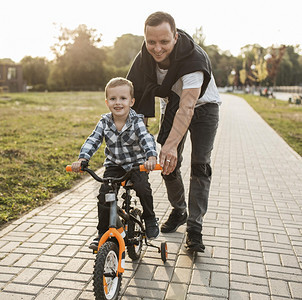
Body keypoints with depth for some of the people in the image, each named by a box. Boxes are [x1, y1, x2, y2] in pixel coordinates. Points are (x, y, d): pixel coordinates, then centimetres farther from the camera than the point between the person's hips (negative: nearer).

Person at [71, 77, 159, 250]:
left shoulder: (137, 121, -15)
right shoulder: (105, 122, -6)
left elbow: (147, 140, -28)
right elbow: (93, 141, -9)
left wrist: (151, 158, -47)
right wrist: (82, 159, -25)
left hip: (136, 164, -3)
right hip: (114, 165, 3)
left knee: (142, 187, -27)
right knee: (104, 196, -10)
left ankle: (150, 219, 1)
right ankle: (103, 233, 10)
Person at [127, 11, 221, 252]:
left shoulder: (195, 59, -38)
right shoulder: (145, 57, -22)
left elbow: (187, 107, -48)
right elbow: (135, 92, -15)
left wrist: (171, 144, -60)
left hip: (202, 107, -4)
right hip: (172, 105, 5)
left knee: (200, 166, -12)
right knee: (168, 163, 3)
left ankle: (194, 228, -4)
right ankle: (178, 212, 25)